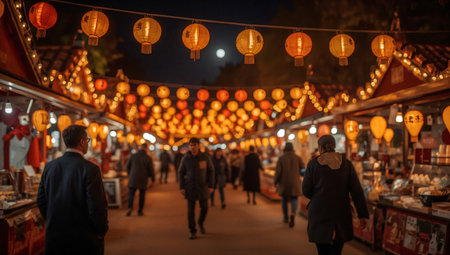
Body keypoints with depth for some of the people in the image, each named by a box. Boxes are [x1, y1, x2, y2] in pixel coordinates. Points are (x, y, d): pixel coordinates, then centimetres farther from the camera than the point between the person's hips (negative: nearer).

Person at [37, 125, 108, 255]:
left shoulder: (49, 167, 0)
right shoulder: (90, 169, -18)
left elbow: (41, 200, 7)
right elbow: (97, 207, -19)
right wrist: (102, 230, -3)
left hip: (54, 237, 5)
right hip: (84, 241, -5)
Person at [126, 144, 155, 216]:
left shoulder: (133, 156, -2)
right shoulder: (148, 158, -7)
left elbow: (128, 166, 5)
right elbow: (151, 170, -4)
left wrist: (129, 175, 23)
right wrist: (153, 178, 12)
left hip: (133, 178, 1)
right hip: (143, 180, 0)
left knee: (131, 194, 6)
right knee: (142, 195, 12)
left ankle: (130, 207, -17)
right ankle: (140, 211, 14)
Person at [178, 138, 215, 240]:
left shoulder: (205, 157, -6)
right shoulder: (186, 159, -5)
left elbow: (211, 171, 0)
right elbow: (181, 173, 2)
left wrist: (210, 186, -5)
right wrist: (182, 187, -5)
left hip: (203, 187, 1)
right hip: (190, 188, 0)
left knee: (204, 208, 9)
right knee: (191, 210, -1)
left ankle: (201, 222, 38)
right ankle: (193, 231, 9)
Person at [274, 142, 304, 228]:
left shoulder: (281, 158, -8)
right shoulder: (297, 158, -4)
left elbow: (278, 171, -11)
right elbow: (302, 169, 1)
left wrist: (275, 182, 0)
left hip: (284, 182, 0)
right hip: (294, 183, 0)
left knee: (284, 198, 19)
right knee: (294, 199, 7)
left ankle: (285, 217, 26)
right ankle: (293, 214, -20)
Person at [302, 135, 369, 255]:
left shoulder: (313, 164, -4)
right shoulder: (346, 163, 1)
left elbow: (306, 191, -2)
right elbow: (357, 191, -2)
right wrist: (363, 214, 0)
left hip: (319, 214, -1)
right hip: (341, 215, 2)